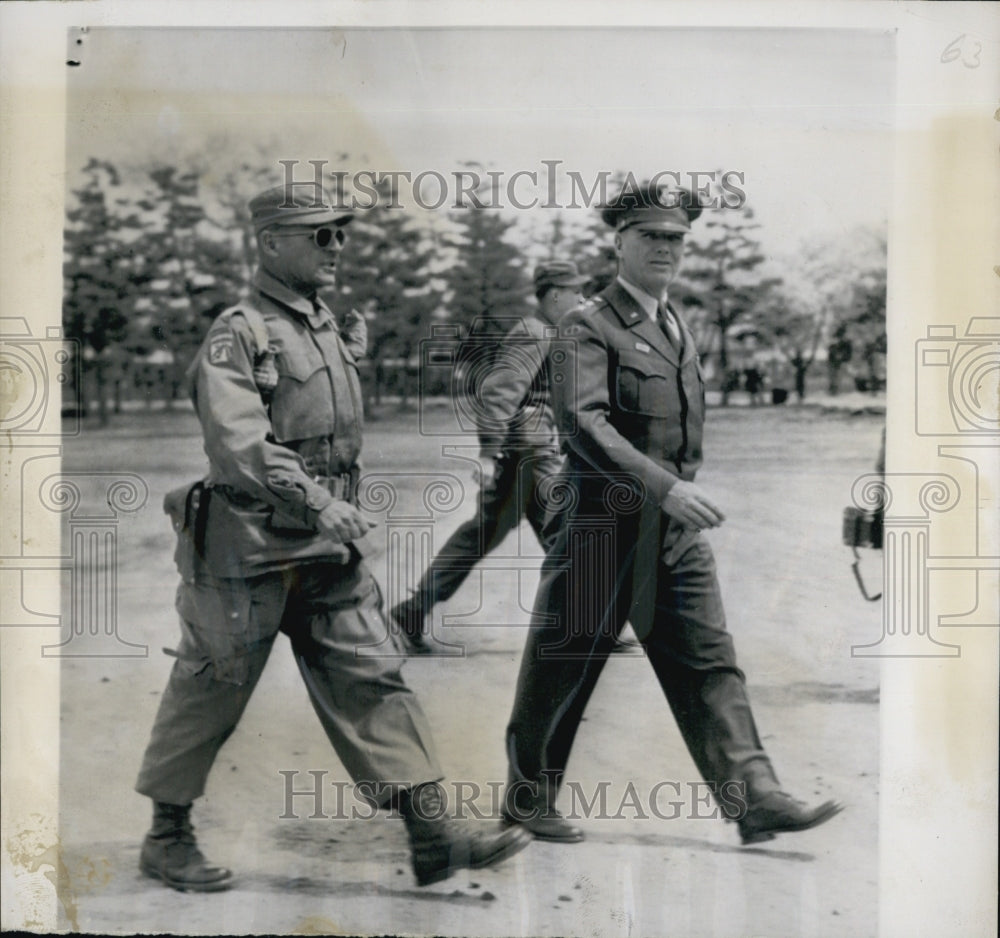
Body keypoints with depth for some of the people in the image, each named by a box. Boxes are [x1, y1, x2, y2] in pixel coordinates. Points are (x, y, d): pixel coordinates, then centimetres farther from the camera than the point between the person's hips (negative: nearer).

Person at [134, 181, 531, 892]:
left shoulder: (331, 328, 13)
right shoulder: (237, 335, -13)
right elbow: (239, 442, -26)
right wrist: (317, 502, -35)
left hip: (328, 550, 7)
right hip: (249, 549, -7)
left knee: (370, 680, 2)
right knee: (211, 692, 6)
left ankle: (434, 837, 3)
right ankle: (167, 836, 25)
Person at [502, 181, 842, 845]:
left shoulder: (679, 327, 15)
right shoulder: (588, 325, -10)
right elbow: (583, 423, -24)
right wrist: (664, 486, -33)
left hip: (678, 532, 7)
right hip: (604, 524, -7)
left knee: (709, 662, 0)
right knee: (563, 670, 5)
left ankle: (755, 799, -1)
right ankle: (528, 799, 20)